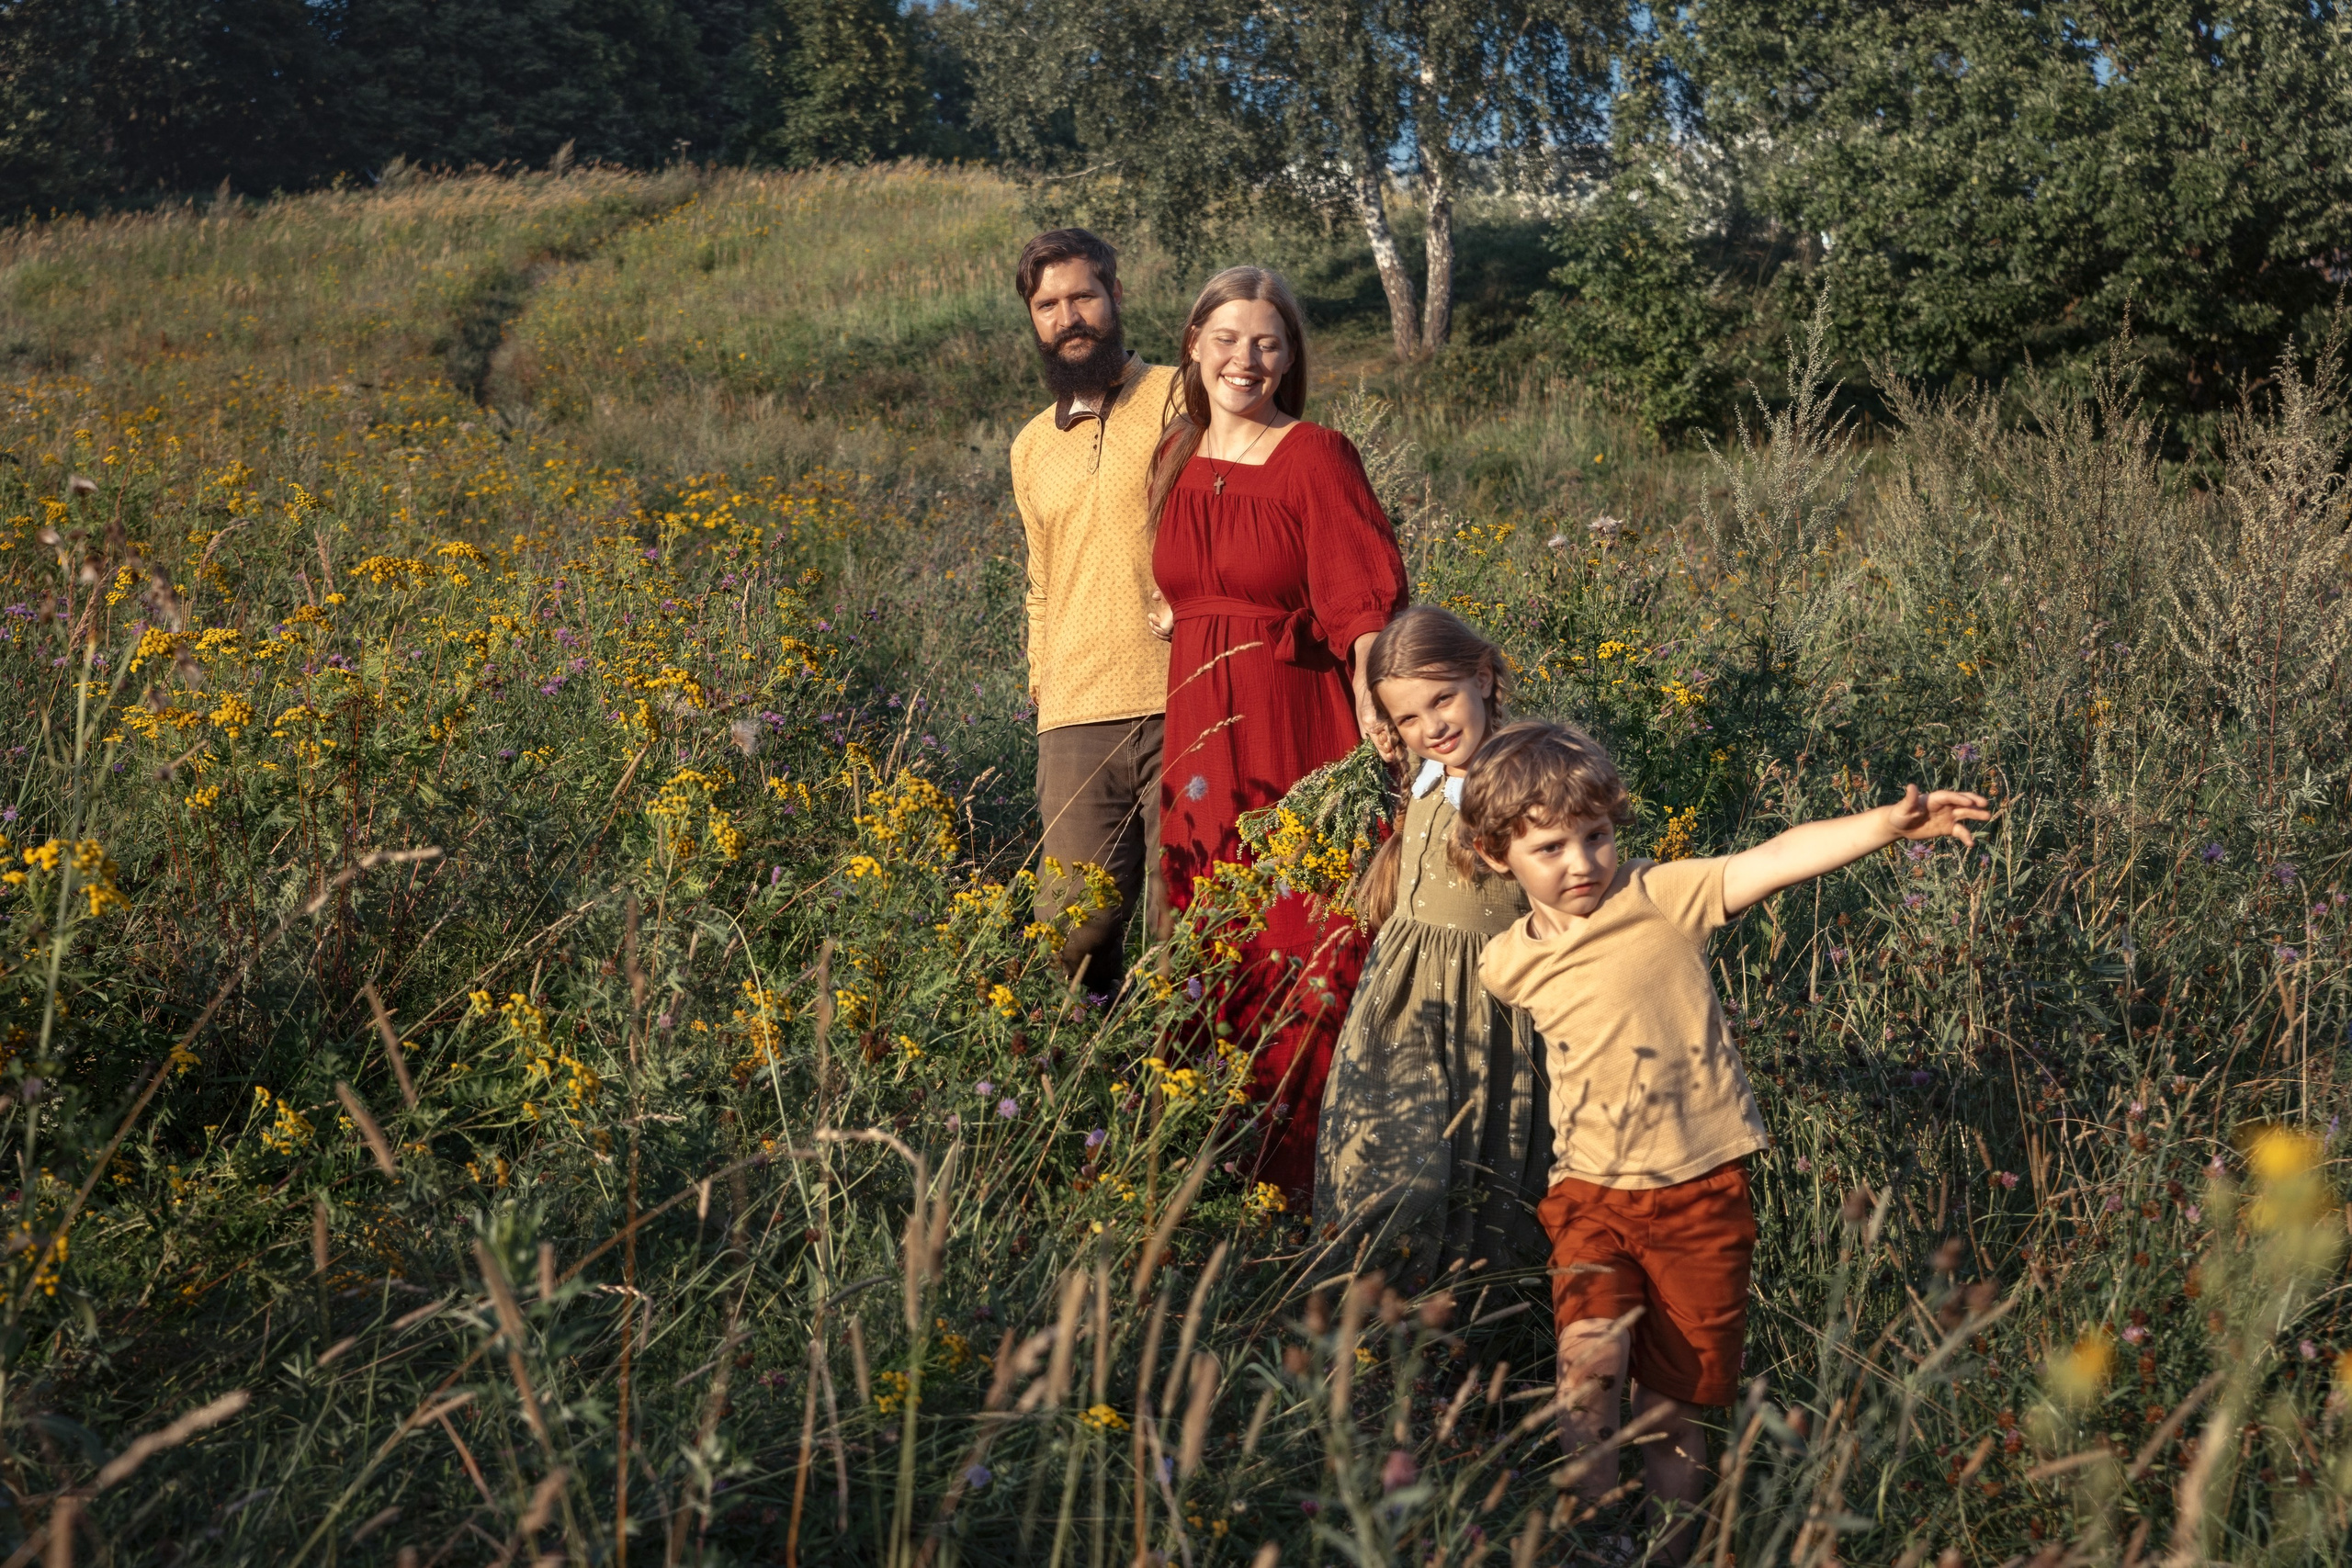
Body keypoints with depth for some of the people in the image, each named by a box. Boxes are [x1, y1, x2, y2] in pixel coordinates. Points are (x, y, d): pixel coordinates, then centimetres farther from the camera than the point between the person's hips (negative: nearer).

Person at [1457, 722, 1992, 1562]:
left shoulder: (1660, 897, -10)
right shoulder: (1507, 964, 1)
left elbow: (1774, 860, -23)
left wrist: (1886, 824, -32)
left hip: (1699, 1186, -1)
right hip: (1591, 1190, 2)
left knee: (1678, 1381, 9)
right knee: (1588, 1358, -20)